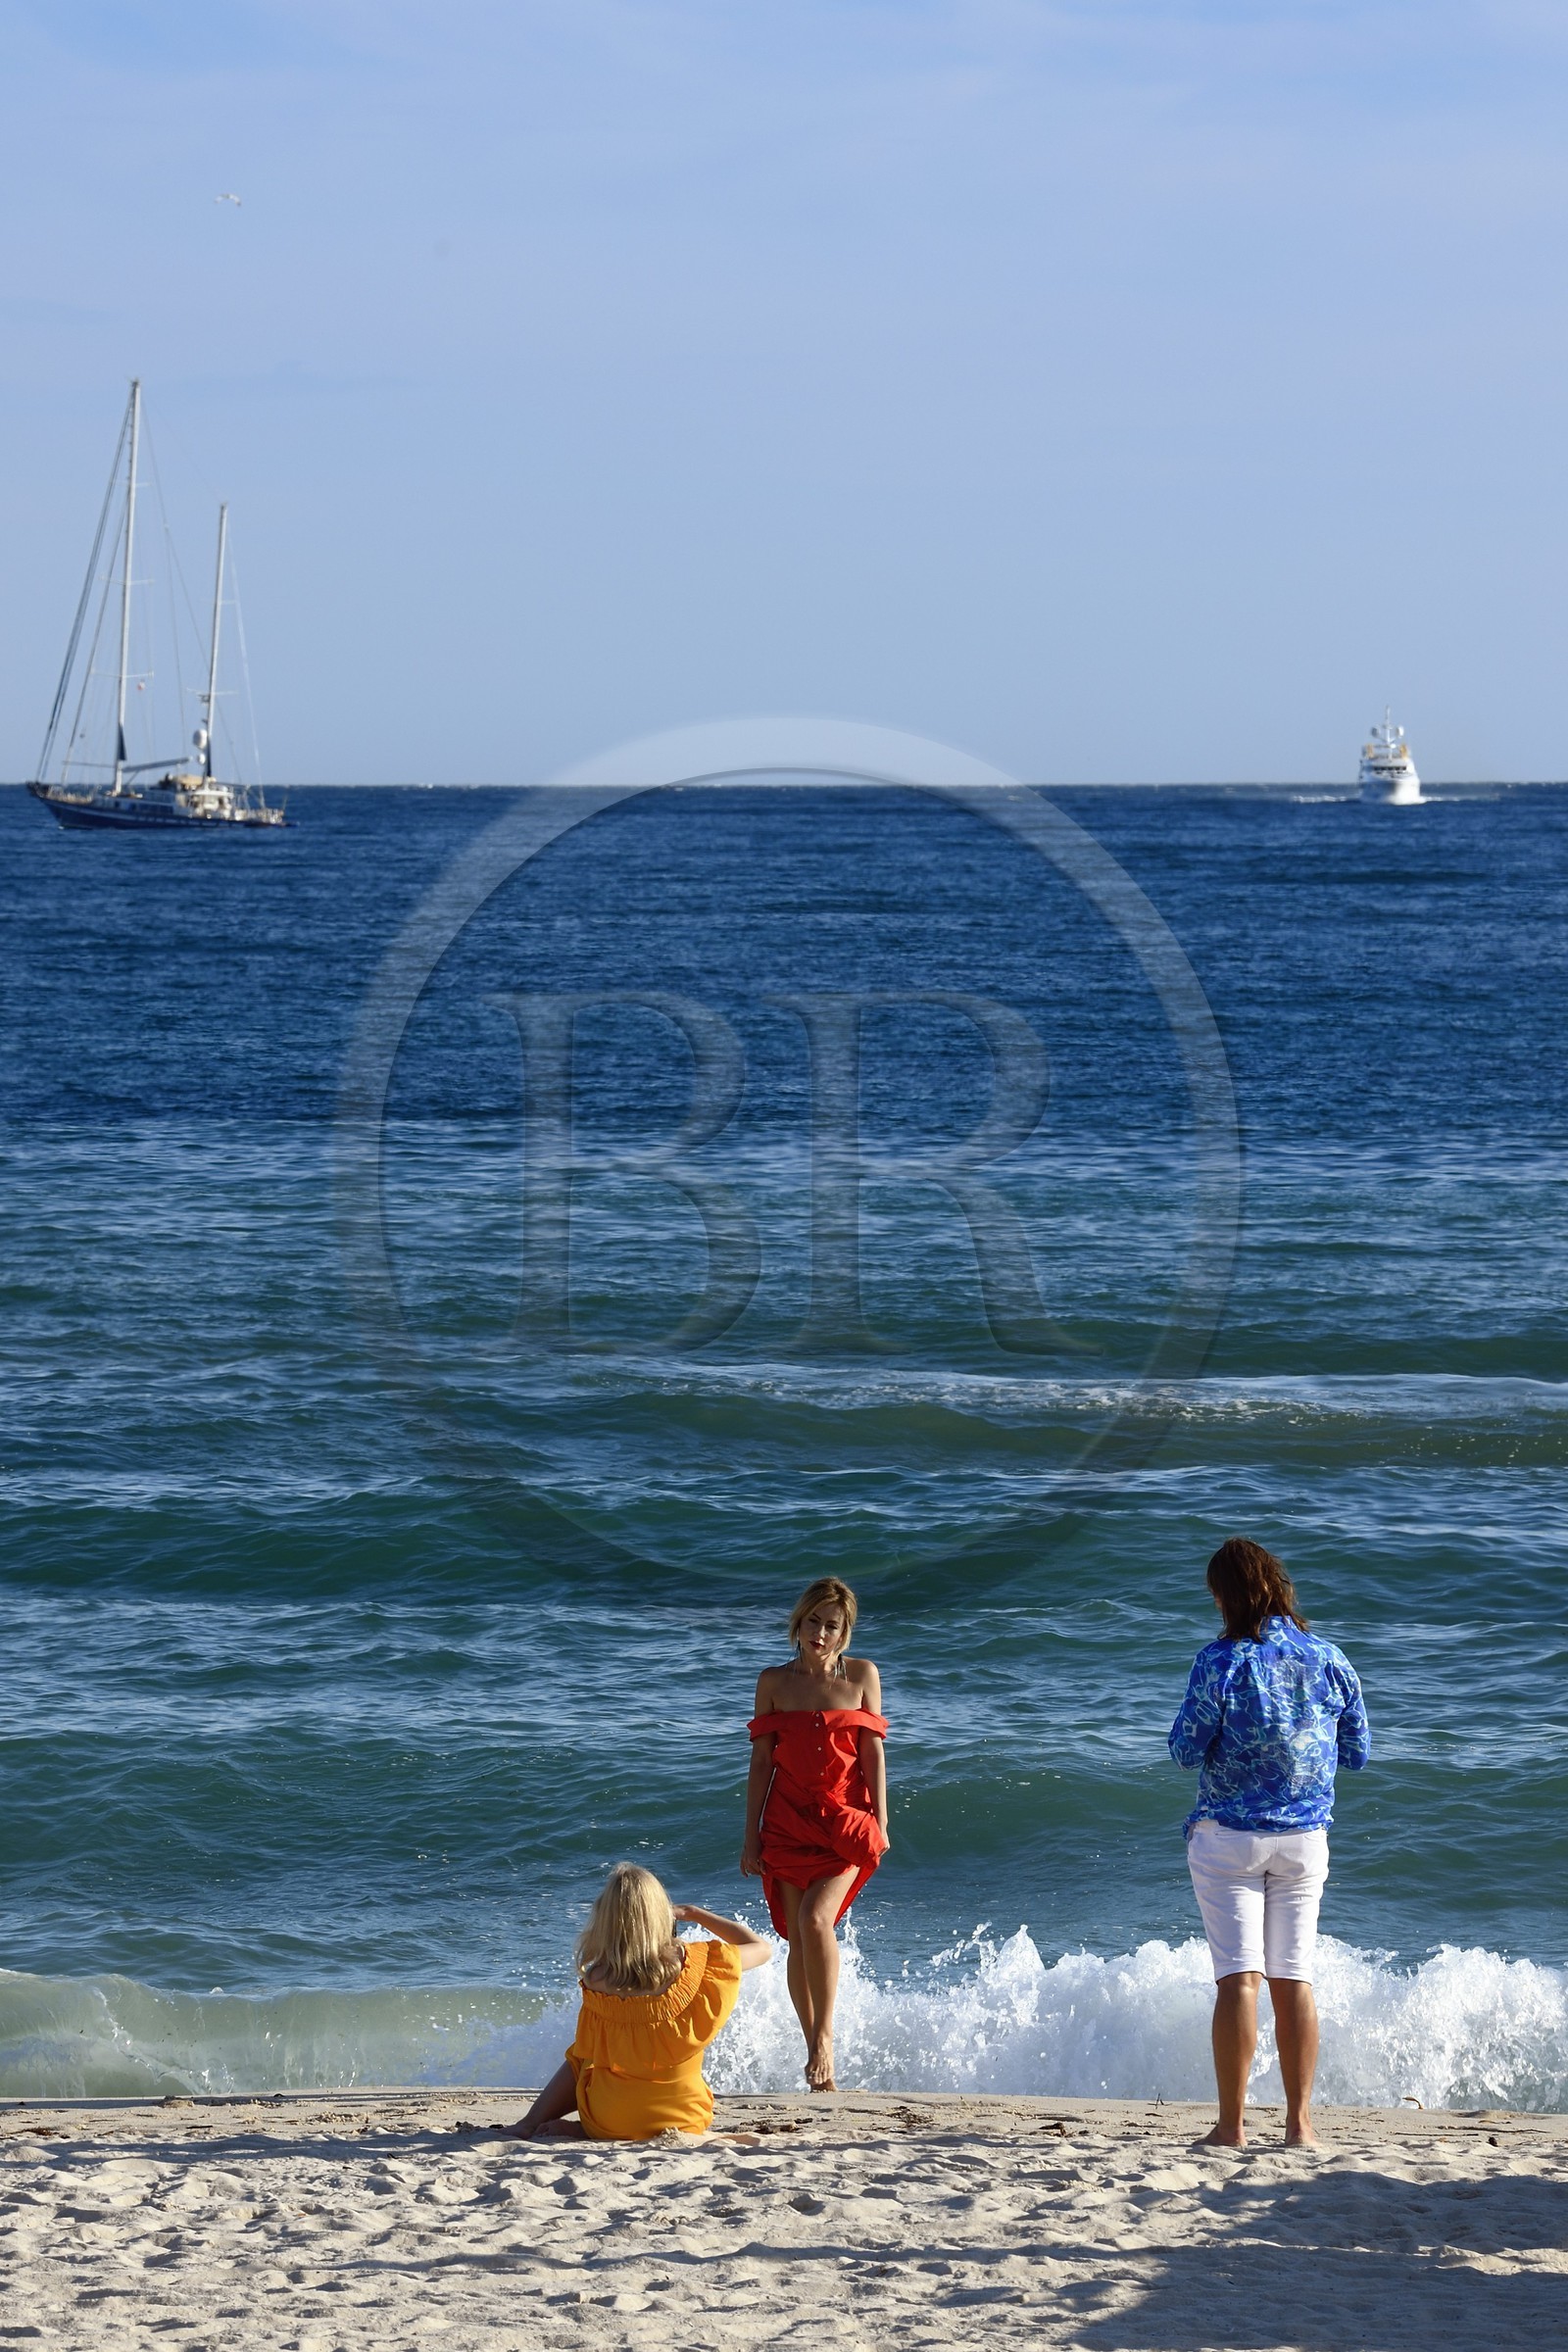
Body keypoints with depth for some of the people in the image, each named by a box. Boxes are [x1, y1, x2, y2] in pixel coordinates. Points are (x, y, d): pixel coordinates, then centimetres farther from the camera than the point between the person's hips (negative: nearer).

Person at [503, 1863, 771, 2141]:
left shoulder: (595, 1980, -14)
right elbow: (763, 1948, 3)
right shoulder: (691, 1966, -15)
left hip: (608, 2125, 1)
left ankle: (528, 2126, 26)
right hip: (685, 2122, -1)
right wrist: (695, 1913, 8)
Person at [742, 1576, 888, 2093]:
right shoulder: (774, 1682, 6)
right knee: (798, 1937, 0)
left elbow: (872, 1751, 3)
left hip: (845, 1818, -2)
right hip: (788, 1820, 2)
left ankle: (824, 2033, -11)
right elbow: (762, 1760, 6)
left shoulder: (862, 1675, 4)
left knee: (815, 1917, -24)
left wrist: (880, 1822, -3)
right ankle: (820, 2069, 8)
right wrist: (751, 1836, 4)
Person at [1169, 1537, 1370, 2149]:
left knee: (1239, 1978, -4)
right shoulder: (1329, 1660, 0)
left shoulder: (1220, 1662, -12)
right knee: (1294, 1979, 8)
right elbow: (1357, 1753, 7)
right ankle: (1299, 2122, 8)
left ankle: (1231, 2124, -6)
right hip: (1305, 1840, 3)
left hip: (1228, 1837, -3)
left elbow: (1187, 1751, -8)